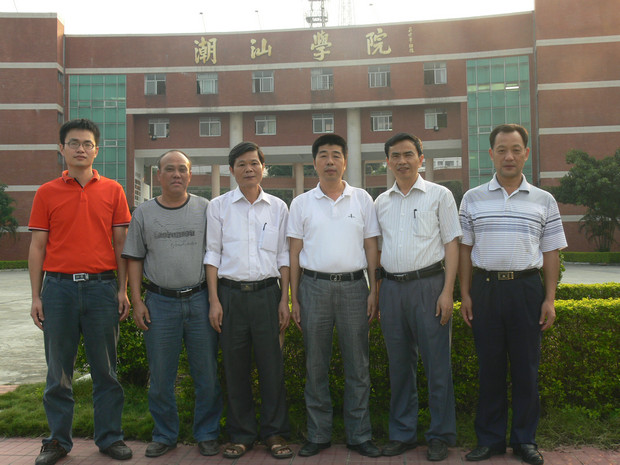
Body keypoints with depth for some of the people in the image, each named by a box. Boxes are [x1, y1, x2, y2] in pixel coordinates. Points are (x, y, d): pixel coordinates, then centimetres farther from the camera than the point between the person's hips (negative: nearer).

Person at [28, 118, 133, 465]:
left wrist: (123, 290, 1)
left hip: (101, 286, 0)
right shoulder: (47, 193, 7)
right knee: (59, 370, 9)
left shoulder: (113, 191, 6)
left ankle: (110, 436, 20)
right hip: (58, 286, 0)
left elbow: (121, 244, 6)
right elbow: (37, 247, 6)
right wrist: (36, 297, 1)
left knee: (105, 368, 7)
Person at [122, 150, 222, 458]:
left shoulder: (205, 209, 5)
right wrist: (137, 300, 0)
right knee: (160, 377, 8)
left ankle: (207, 434, 21)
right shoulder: (143, 213, 7)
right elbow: (134, 259, 8)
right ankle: (164, 435, 25)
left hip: (200, 299, -1)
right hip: (160, 302, 1)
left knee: (206, 374, 5)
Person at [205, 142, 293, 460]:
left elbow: (283, 256, 10)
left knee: (271, 363, 2)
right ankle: (241, 434, 20)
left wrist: (284, 300, 3)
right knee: (235, 366, 5)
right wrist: (214, 300, -2)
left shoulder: (278, 207, 8)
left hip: (267, 292, 0)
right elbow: (213, 254, 5)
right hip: (231, 293, 0)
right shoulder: (218, 206, 6)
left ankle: (275, 432, 17)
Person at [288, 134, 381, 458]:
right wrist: (294, 298, 2)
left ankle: (359, 435, 17)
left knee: (357, 366, 5)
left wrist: (373, 291, -1)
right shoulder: (301, 203, 7)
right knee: (315, 366, 7)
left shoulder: (362, 199, 7)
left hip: (353, 286, 0)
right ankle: (318, 435, 20)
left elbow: (371, 248, 7)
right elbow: (295, 252, 6)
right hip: (314, 286, 0)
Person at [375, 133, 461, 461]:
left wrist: (447, 291, -10)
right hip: (391, 287, 4)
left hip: (428, 284, -4)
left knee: (437, 363, 0)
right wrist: (375, 289, 10)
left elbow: (451, 245, -1)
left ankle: (440, 435, 14)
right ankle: (402, 432, 23)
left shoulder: (439, 195, 2)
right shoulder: (381, 202, 13)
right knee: (399, 364, 11)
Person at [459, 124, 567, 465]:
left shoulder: (543, 201, 6)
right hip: (485, 287, 0)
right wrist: (465, 294, 1)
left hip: (527, 288, 0)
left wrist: (549, 299, -1)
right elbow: (465, 249, 7)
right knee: (489, 366, 6)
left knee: (526, 367, 6)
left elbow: (551, 253, 6)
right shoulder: (472, 199, 6)